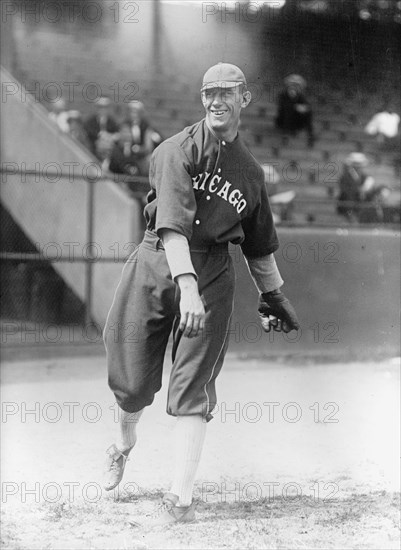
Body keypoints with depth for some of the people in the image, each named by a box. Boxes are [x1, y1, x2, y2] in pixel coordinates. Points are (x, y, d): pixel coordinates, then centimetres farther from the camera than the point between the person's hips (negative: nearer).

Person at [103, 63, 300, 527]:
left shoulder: (251, 171, 12)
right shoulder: (178, 150, -6)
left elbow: (259, 244, 25)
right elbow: (173, 221, -21)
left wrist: (273, 296, 25)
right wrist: (186, 285, -34)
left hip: (212, 272, 2)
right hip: (156, 263, -2)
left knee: (193, 385, -7)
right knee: (131, 381, 3)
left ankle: (180, 501, -7)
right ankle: (123, 444, 37)